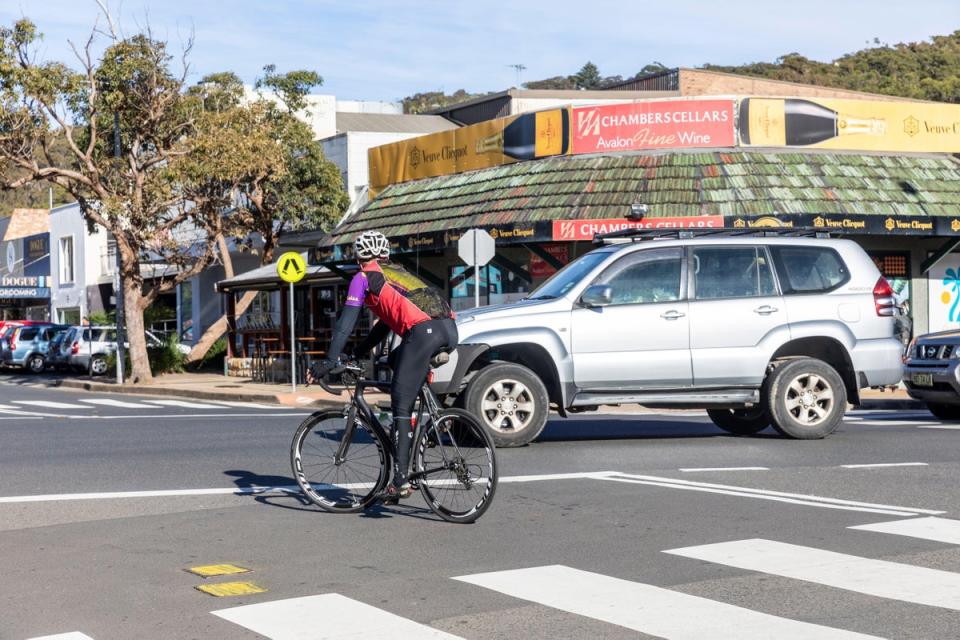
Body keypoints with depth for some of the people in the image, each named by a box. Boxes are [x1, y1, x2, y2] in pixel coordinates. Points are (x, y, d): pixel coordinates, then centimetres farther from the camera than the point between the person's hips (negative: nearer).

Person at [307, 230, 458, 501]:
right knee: (395, 361, 31)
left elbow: (346, 322, 7)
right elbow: (387, 320, 42)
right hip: (450, 329, 7)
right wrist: (358, 351, 45)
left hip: (423, 331, -7)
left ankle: (400, 480, -7)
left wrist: (328, 362, 8)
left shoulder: (364, 278, 15)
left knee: (401, 406, -1)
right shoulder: (399, 274, 36)